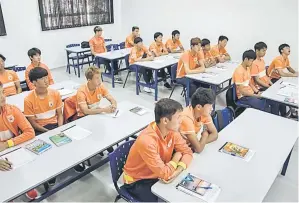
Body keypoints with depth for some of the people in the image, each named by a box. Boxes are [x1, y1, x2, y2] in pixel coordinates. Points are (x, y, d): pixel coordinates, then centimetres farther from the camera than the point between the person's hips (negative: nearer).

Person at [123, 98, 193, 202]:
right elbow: (164, 174, -31)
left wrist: (178, 170, -22)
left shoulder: (172, 130, -12)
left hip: (158, 174, 6)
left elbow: (187, 152, -4)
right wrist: (176, 157, -14)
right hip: (137, 181, -6)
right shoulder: (147, 141, -34)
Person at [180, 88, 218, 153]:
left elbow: (215, 134, -5)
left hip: (193, 147, 6)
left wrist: (199, 143, -20)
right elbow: (198, 149, -31)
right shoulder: (186, 118, -30)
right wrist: (205, 134, -14)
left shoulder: (204, 112, -9)